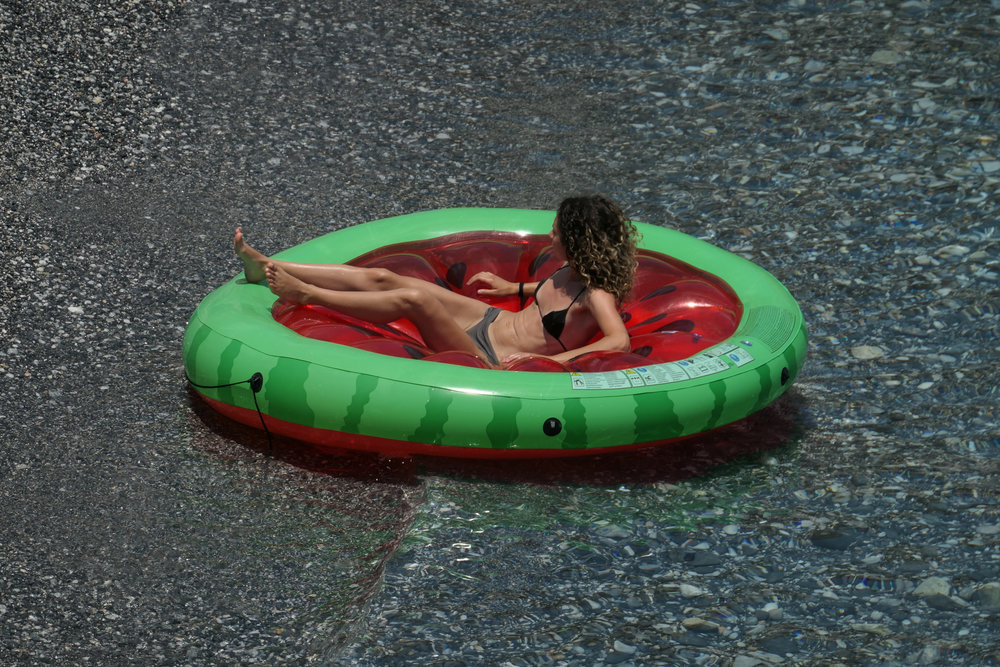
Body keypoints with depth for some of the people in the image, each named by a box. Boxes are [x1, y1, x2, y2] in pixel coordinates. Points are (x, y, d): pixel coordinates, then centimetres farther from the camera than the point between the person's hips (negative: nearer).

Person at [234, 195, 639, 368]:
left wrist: (546, 361, -40)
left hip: (491, 362, -9)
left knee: (413, 298, -28)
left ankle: (304, 294, -15)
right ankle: (266, 268, 2)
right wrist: (514, 288, 27)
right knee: (382, 278, -1)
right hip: (490, 322, 9)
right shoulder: (574, 270, 3)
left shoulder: (597, 294, -22)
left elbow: (619, 342, -38)